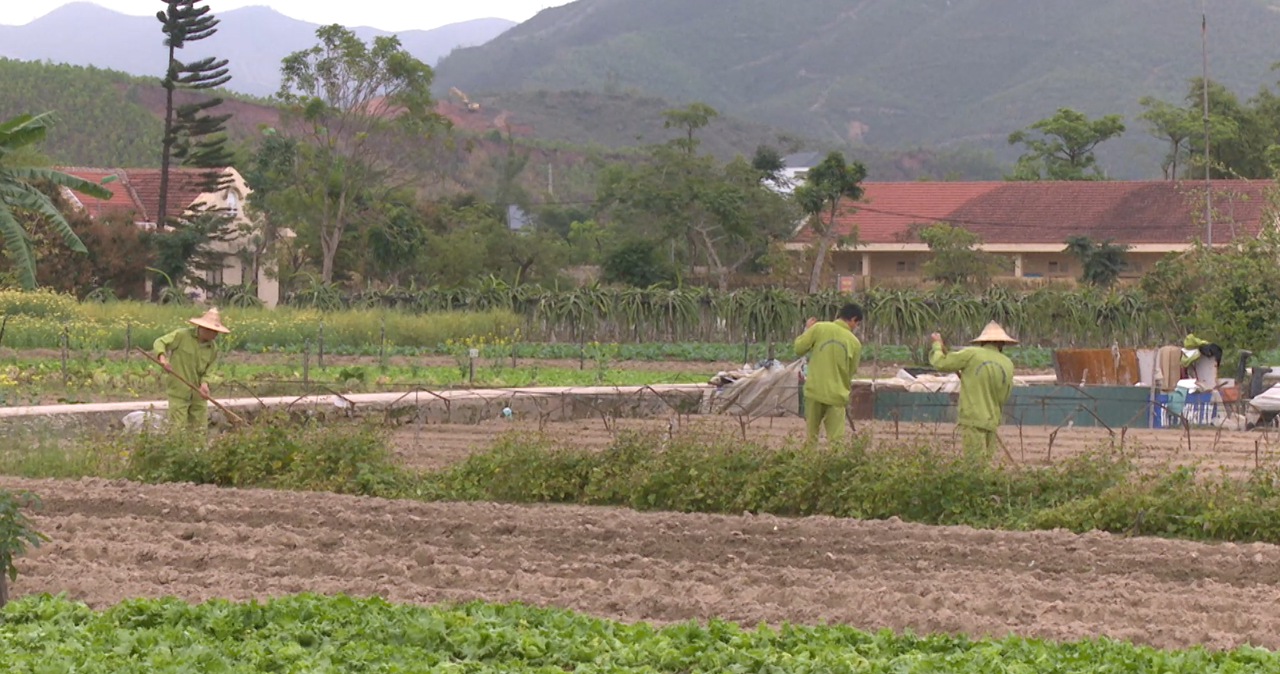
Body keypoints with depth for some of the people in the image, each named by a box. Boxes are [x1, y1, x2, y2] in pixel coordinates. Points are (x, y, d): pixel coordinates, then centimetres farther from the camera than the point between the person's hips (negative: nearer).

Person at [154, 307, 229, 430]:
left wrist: (204, 383, -12)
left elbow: (207, 370, 9)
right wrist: (162, 357, -24)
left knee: (200, 429, 8)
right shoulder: (182, 335, -8)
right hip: (179, 391, -5)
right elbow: (160, 343, -4)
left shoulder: (212, 348, 5)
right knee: (178, 429, -7)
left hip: (198, 394, 5)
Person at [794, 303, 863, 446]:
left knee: (811, 436, 12)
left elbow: (799, 349, 0)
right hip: (837, 394, 0)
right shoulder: (855, 343, 0)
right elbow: (851, 372, 8)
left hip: (814, 390, 1)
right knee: (835, 440, 0)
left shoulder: (819, 328, -5)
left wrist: (807, 330, 15)